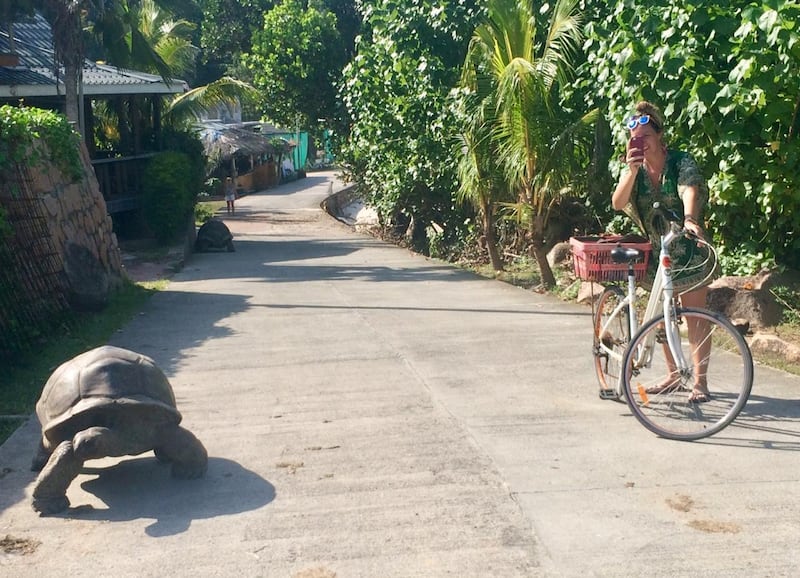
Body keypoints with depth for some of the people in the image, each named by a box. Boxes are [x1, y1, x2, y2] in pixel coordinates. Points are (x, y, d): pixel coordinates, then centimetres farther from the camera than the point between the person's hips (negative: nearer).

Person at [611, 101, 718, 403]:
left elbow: (690, 189, -32)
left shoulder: (681, 161, -12)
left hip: (689, 251, -4)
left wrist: (689, 218, -51)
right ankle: (673, 375, 24)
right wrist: (632, 170, -30)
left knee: (695, 315, -2)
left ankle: (700, 382, 5)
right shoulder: (635, 169, 0)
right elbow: (617, 202, -16)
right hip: (656, 251, 4)